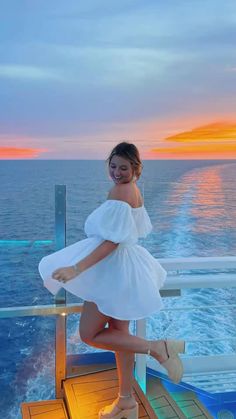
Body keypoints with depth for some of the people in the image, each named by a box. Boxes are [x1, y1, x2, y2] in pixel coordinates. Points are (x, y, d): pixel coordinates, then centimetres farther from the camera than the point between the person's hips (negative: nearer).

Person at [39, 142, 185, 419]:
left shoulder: (118, 192, -21)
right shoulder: (135, 191, 8)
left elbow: (112, 241, -26)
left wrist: (77, 269, -30)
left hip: (114, 270, -10)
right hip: (127, 268, 10)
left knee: (89, 335, 2)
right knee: (119, 335, 18)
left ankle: (158, 348, -1)